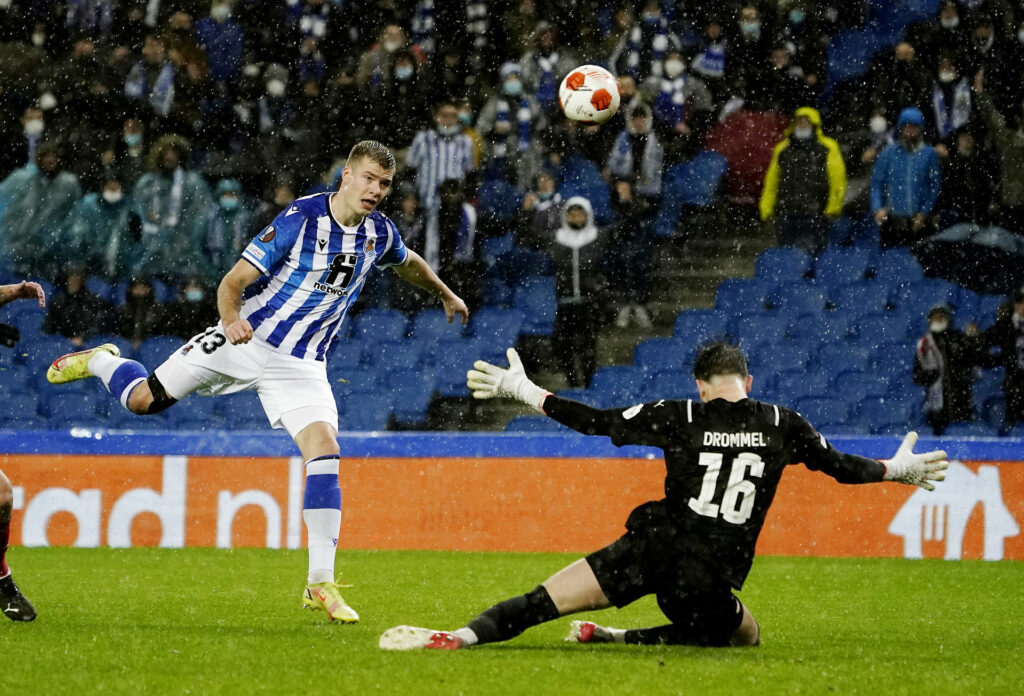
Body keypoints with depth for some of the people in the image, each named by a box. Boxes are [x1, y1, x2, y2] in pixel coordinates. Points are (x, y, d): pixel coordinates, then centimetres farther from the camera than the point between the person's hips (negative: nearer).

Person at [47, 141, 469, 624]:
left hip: (302, 364, 3)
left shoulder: (380, 234, 0)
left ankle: (320, 584, -13)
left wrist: (446, 295, 40)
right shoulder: (301, 218, -17)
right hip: (245, 339, -3)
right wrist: (232, 321, -37)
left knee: (324, 452, -17)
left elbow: (409, 263, 27)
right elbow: (233, 282, -17)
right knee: (143, 400, -1)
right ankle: (101, 362, 36)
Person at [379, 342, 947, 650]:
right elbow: (842, 467, 19)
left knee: (544, 601, -2)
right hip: (716, 577, 0)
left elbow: (596, 421, 7)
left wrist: (522, 391, 16)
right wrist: (899, 469, 38)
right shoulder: (782, 425, 9)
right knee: (746, 638, 27)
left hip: (656, 547, 0)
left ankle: (463, 636, -27)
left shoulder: (679, 417, 5)